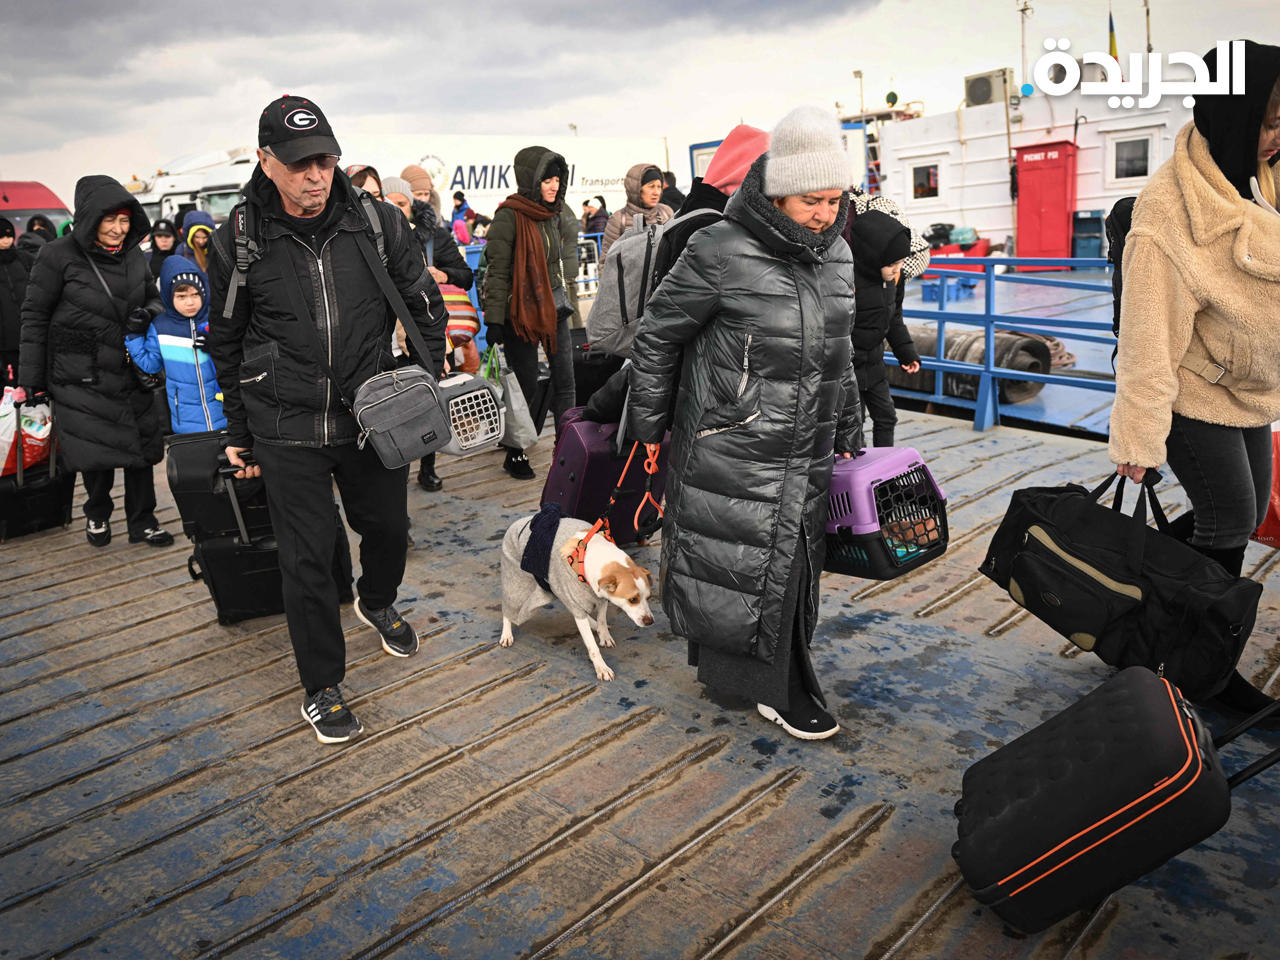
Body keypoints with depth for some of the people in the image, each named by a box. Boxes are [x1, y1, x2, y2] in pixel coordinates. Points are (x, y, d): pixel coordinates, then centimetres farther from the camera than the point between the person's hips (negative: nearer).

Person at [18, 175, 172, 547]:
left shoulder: (133, 256, 6)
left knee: (142, 447, 5)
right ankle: (97, 513, 31)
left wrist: (147, 314, -5)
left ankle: (142, 522, 21)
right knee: (96, 453, 3)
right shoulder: (59, 256, -9)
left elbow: (154, 298, 21)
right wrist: (31, 380, -7)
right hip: (81, 379, -4)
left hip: (132, 375, 4)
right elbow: (35, 318, -6)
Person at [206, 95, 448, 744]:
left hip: (372, 418, 2)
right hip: (286, 430, -1)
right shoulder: (238, 242, -5)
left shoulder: (377, 223, -4)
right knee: (306, 558, 4)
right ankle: (321, 688, 23)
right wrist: (237, 434, 10)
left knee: (388, 527, 17)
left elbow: (425, 306, 7)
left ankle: (376, 602, 53)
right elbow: (227, 345, 6)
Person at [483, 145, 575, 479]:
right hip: (521, 311, -7)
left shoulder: (551, 213, 10)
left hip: (553, 306, 7)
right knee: (526, 387, 0)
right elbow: (497, 270, -14)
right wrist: (494, 319, -17)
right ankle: (514, 455, 16)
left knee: (565, 381, 6)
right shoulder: (510, 216, -12)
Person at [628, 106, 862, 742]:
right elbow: (657, 335, -5)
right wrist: (647, 425, -1)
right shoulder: (721, 252, -15)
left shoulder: (836, 254, 8)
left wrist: (849, 435, 19)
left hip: (808, 453, 7)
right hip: (731, 456, -7)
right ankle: (779, 687, 22)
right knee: (750, 565, 2)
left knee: (795, 564, 15)